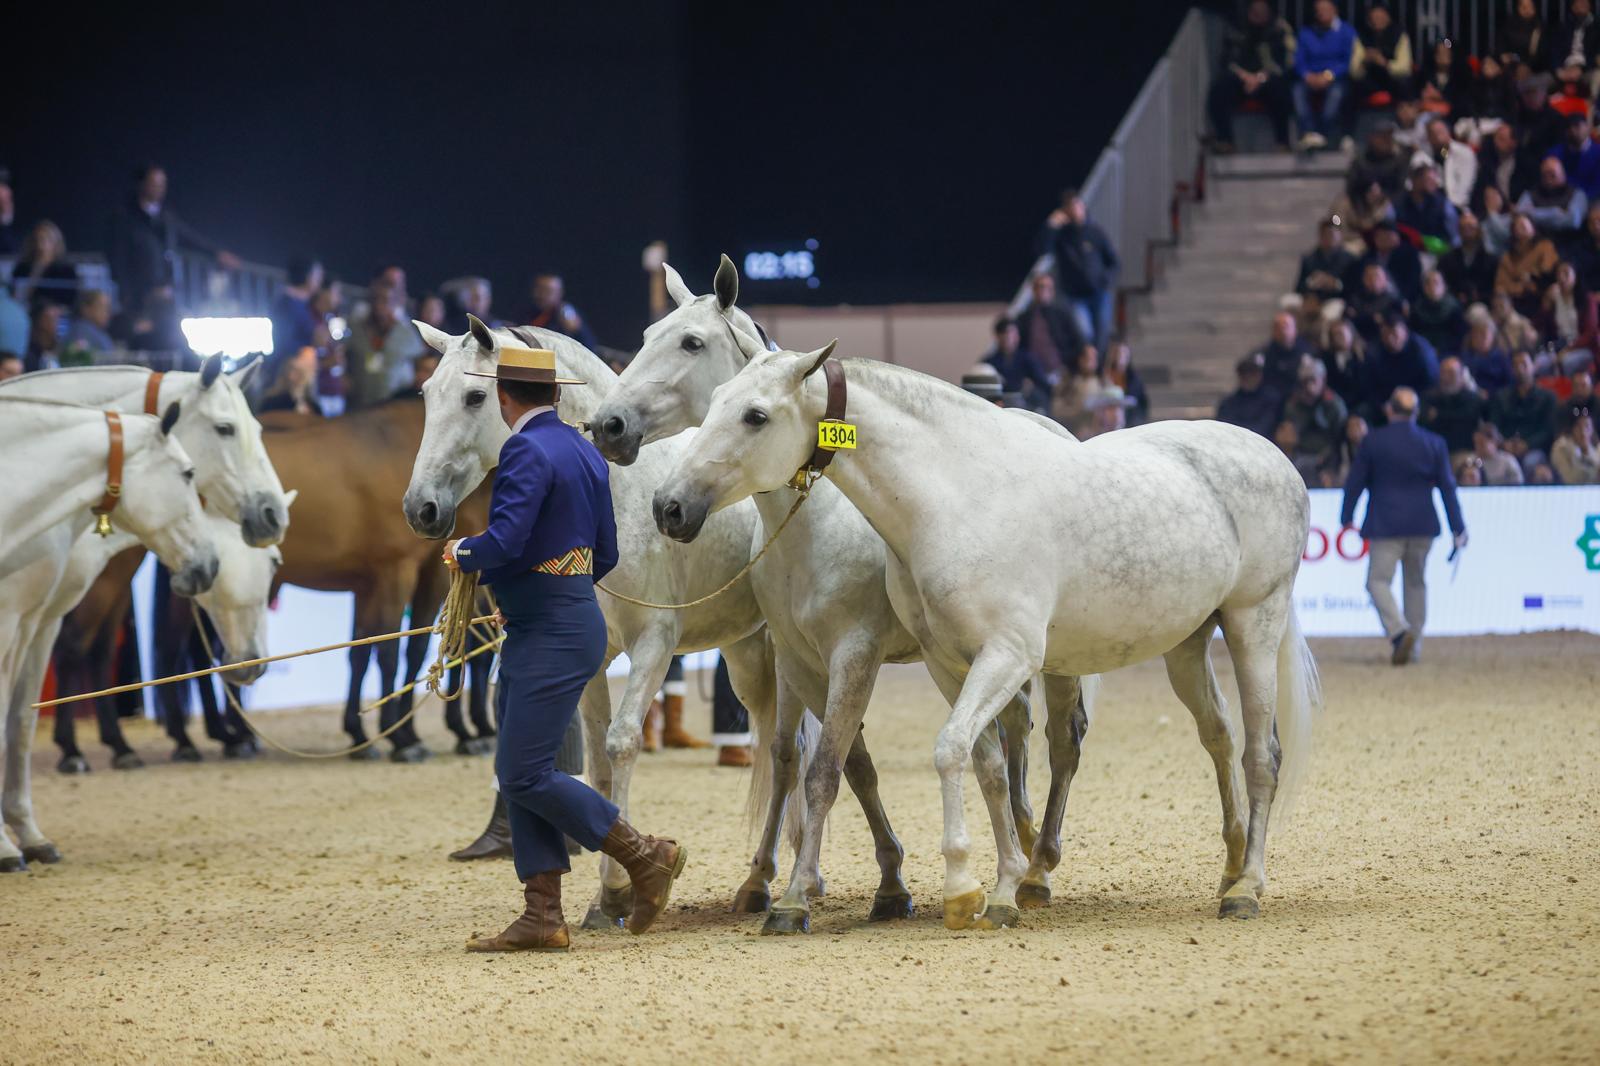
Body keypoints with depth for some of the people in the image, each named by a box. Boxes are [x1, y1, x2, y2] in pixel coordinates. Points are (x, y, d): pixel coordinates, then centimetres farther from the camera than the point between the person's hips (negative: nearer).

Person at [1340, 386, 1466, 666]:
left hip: (1386, 525, -4)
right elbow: (1447, 488, 4)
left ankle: (1399, 631, -26)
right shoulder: (1434, 444, 3)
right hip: (1423, 525, 4)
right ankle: (1413, 645, 16)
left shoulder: (1373, 441, -4)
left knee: (1379, 581, -4)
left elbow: (1355, 482, 1)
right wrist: (1458, 528, 6)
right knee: (1415, 582, 14)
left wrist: (1347, 517, 13)